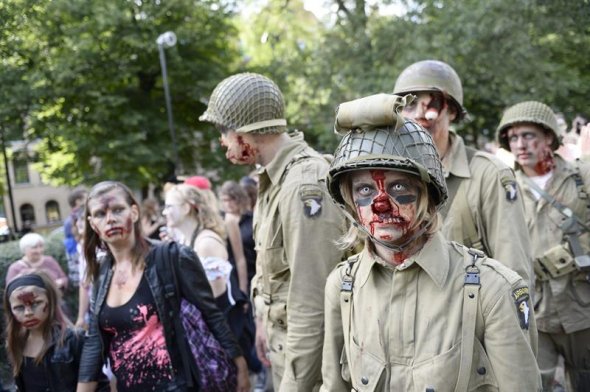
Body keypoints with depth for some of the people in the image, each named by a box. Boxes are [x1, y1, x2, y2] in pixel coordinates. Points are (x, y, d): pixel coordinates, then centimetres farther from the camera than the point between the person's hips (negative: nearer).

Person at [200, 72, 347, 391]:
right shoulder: (274, 177, 5)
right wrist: (263, 318, 20)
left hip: (308, 354, -8)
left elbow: (312, 302, -27)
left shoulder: (305, 186, -26)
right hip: (284, 341, 9)